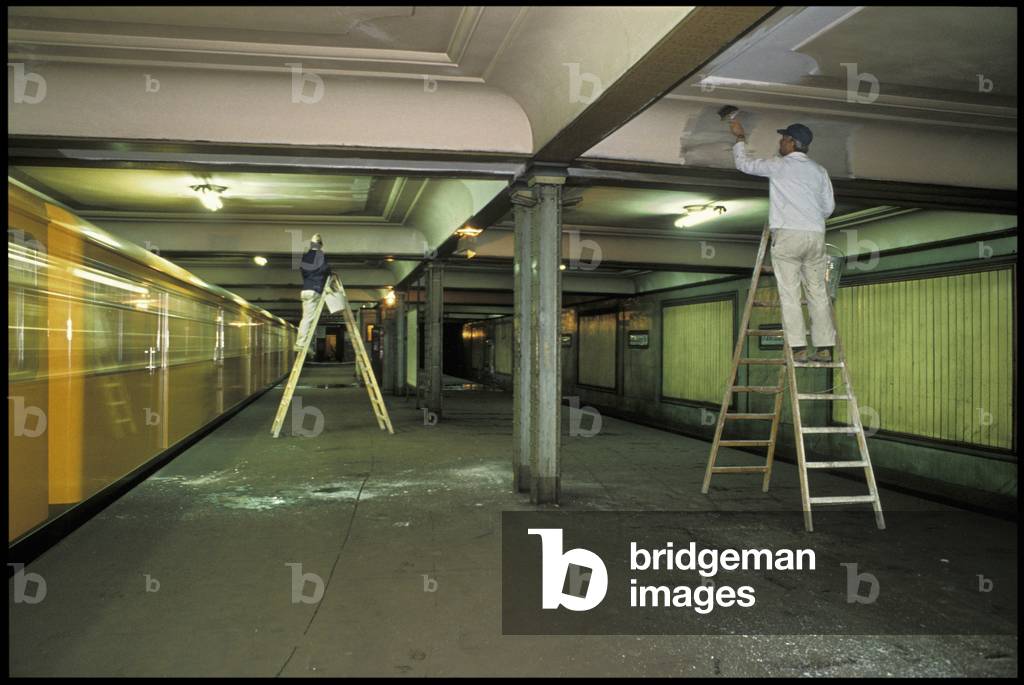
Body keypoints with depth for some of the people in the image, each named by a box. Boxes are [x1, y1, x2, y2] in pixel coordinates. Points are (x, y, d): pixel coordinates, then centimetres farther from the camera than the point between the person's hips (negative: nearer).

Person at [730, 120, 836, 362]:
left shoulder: (778, 165, 1)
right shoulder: (819, 170, 13)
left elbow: (744, 164, 12)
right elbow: (829, 207, 16)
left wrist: (740, 137, 27)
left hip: (787, 235, -4)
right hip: (816, 236, 5)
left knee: (789, 294, -4)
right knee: (818, 293, 6)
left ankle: (798, 349, -9)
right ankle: (824, 347, 5)